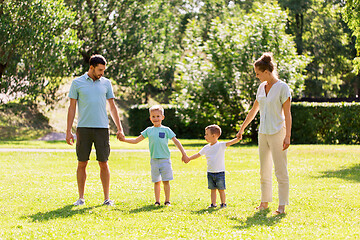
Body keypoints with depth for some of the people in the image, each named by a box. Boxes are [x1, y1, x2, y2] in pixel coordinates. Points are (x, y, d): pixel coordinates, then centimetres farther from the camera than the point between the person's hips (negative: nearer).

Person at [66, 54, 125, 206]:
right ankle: (81, 198, 9)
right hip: (83, 128, -1)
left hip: (102, 128, 1)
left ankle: (107, 198, 5)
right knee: (82, 164, 1)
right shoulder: (77, 83, 4)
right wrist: (68, 131, 0)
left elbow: (112, 107, 14)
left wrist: (119, 129, 9)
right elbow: (72, 108, 5)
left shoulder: (106, 83, 10)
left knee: (103, 164, 0)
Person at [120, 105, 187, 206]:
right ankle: (157, 201, 11)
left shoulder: (166, 130, 3)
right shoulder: (149, 130, 10)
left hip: (165, 159, -2)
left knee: (166, 181, -2)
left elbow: (176, 141, 5)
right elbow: (136, 140, 14)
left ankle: (167, 201, 7)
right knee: (156, 182, 5)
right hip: (154, 160, 2)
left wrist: (183, 154, -1)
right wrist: (124, 140, 1)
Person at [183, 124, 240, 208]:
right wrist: (189, 158, 17)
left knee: (221, 189, 1)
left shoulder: (221, 145, -7)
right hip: (210, 172, 5)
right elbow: (198, 154, 18)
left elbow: (229, 143, -20)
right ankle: (213, 203, 10)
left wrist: (237, 139, -36)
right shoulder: (206, 148, 9)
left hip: (220, 172, -5)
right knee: (212, 189, 7)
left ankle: (223, 203, 9)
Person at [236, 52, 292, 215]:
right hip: (263, 133, 7)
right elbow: (254, 110, 21)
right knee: (264, 171, 11)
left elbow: (287, 114, -12)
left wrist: (287, 136, -18)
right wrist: (242, 128, 26)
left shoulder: (282, 88, -10)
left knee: (281, 170, -6)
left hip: (277, 133, -7)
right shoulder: (262, 87, 11)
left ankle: (282, 206, -5)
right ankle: (265, 202, 19)